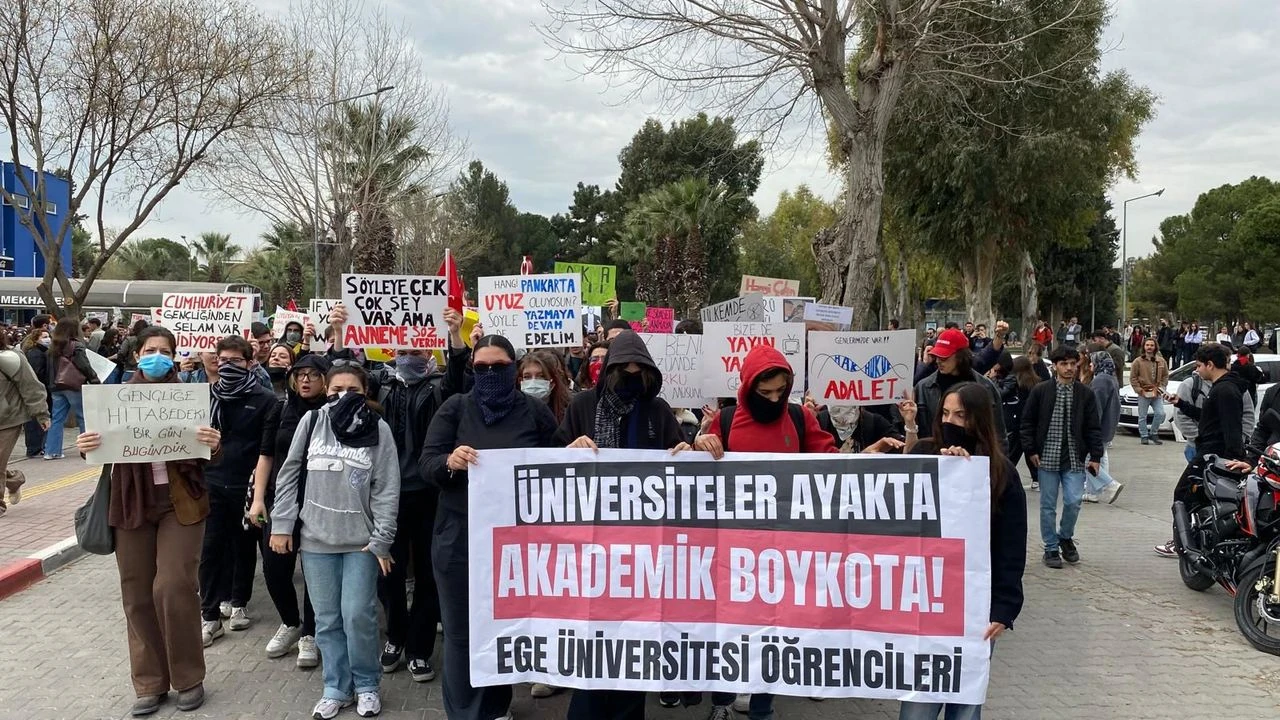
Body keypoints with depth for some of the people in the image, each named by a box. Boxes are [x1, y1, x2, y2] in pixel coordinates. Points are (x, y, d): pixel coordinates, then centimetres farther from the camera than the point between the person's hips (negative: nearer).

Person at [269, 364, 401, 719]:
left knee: (357, 616, -2)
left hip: (361, 540, -2)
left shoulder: (378, 429, -2)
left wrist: (381, 540, -8)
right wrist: (281, 523, 2)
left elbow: (387, 488, -3)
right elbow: (289, 472, 7)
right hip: (316, 537, 2)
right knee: (327, 619, 7)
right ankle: (336, 688, 21)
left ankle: (367, 686, 17)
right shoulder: (312, 421, 2)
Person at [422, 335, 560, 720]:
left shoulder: (536, 411, 2)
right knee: (461, 631, 6)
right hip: (460, 537, 0)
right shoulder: (454, 408, 1)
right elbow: (427, 464, -5)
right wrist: (449, 461, -25)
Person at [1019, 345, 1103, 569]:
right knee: (1048, 505, 5)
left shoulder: (1086, 394, 3)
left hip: (1074, 458, 1)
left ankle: (1065, 536, 23)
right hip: (1047, 457, -1)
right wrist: (1031, 450, -4)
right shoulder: (1040, 391, -1)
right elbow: (1027, 423, 3)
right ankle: (1051, 548, 18)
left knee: (1074, 501, -5)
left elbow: (1094, 428, 5)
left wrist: (1096, 456, 0)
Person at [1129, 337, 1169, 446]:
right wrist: (1139, 390, -9)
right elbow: (1132, 378, -2)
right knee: (1142, 417, 2)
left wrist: (1161, 387, 1)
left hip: (1157, 394, 3)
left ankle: (1153, 433, 14)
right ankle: (1144, 436, 13)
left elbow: (1165, 376, 14)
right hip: (1143, 394, -2)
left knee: (1160, 414, -6)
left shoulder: (1161, 361, 8)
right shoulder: (1138, 361, -2)